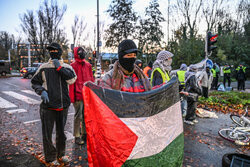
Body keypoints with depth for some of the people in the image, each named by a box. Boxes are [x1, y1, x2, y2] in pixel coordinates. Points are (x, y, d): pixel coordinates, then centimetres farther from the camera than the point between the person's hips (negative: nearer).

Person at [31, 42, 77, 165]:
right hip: (48, 106, -1)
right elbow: (34, 82, 8)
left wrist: (59, 67, -15)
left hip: (63, 105, 1)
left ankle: (60, 154, 37)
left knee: (61, 132, 17)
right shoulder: (44, 67, 1)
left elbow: (71, 79, -15)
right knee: (47, 133, 7)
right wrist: (42, 91, -10)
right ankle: (50, 157, 27)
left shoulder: (66, 67, 3)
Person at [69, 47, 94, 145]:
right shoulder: (73, 66, -6)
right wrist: (72, 96, -11)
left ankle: (84, 134, 30)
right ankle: (77, 137, 15)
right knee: (78, 116, 2)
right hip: (78, 95, -6)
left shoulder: (88, 65, 10)